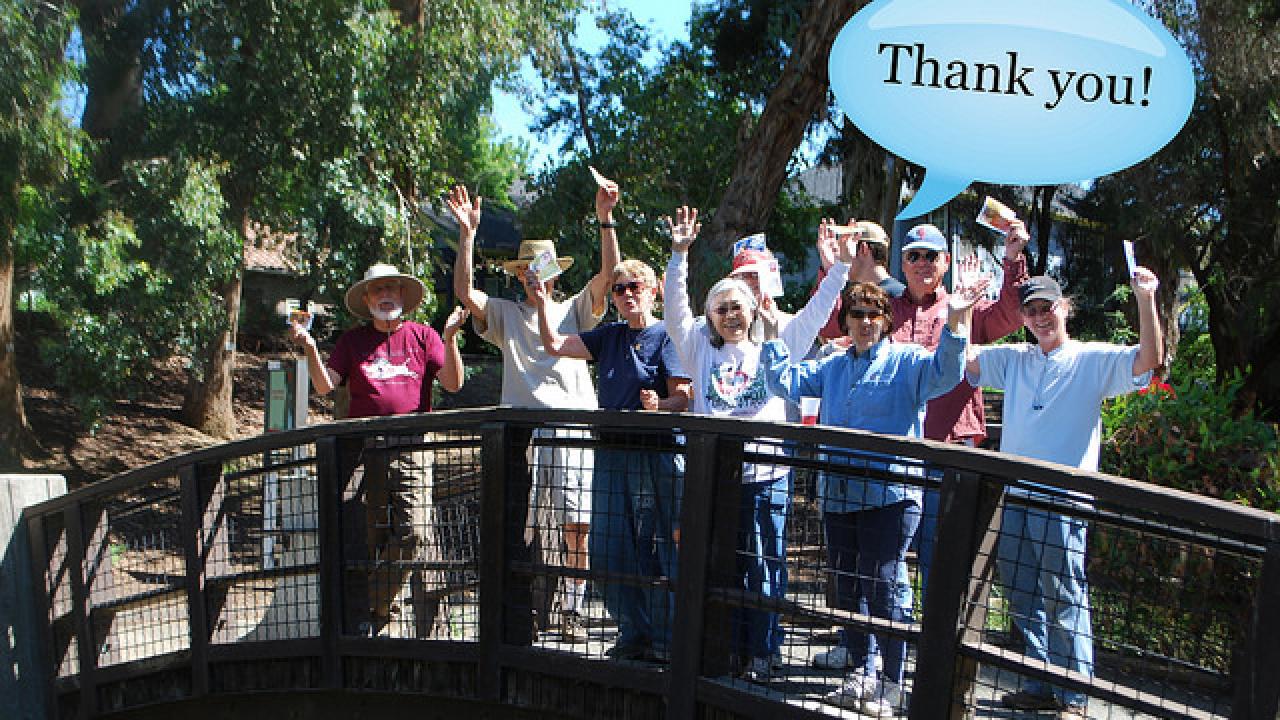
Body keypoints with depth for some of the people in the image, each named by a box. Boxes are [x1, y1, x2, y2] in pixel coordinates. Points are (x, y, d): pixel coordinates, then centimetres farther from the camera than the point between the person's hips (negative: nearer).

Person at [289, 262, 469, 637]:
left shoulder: (422, 336, 12)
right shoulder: (353, 341, 16)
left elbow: (453, 384, 3)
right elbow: (325, 386, 7)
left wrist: (450, 339, -9)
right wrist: (310, 349, -7)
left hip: (411, 448, -1)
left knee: (415, 530, -14)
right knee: (363, 538, 0)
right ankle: (357, 622, 8)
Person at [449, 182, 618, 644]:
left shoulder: (575, 310, 17)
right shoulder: (505, 314, 17)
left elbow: (607, 276, 2)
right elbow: (464, 291, 2)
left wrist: (605, 220, -8)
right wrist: (467, 232, -6)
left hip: (573, 430, 0)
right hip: (521, 431, 0)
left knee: (577, 529, -2)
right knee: (515, 529, -4)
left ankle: (571, 612, 14)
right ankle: (519, 625, 4)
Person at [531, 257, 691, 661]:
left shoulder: (666, 336, -3)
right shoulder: (609, 336, 15)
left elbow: (682, 397, -10)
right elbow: (555, 346, 15)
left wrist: (656, 407, -30)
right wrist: (542, 303, 5)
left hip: (657, 455, -6)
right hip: (611, 452, 7)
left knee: (659, 547, -3)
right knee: (610, 548, 8)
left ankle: (663, 639, 10)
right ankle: (634, 634, 21)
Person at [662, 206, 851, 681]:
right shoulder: (700, 349, 10)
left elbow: (815, 312, 8)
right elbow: (677, 306, 3)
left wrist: (841, 266, 2)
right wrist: (679, 254, -5)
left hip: (766, 474, -1)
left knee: (764, 567, 2)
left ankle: (761, 652, 14)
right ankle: (726, 647, 20)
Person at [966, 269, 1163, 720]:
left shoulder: (1094, 360, 1)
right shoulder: (1013, 359, 15)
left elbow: (1150, 360, -12)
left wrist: (1145, 299, -21)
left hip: (1063, 501, -5)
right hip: (1012, 496, 5)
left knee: (1064, 602, -2)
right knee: (1023, 599, 13)